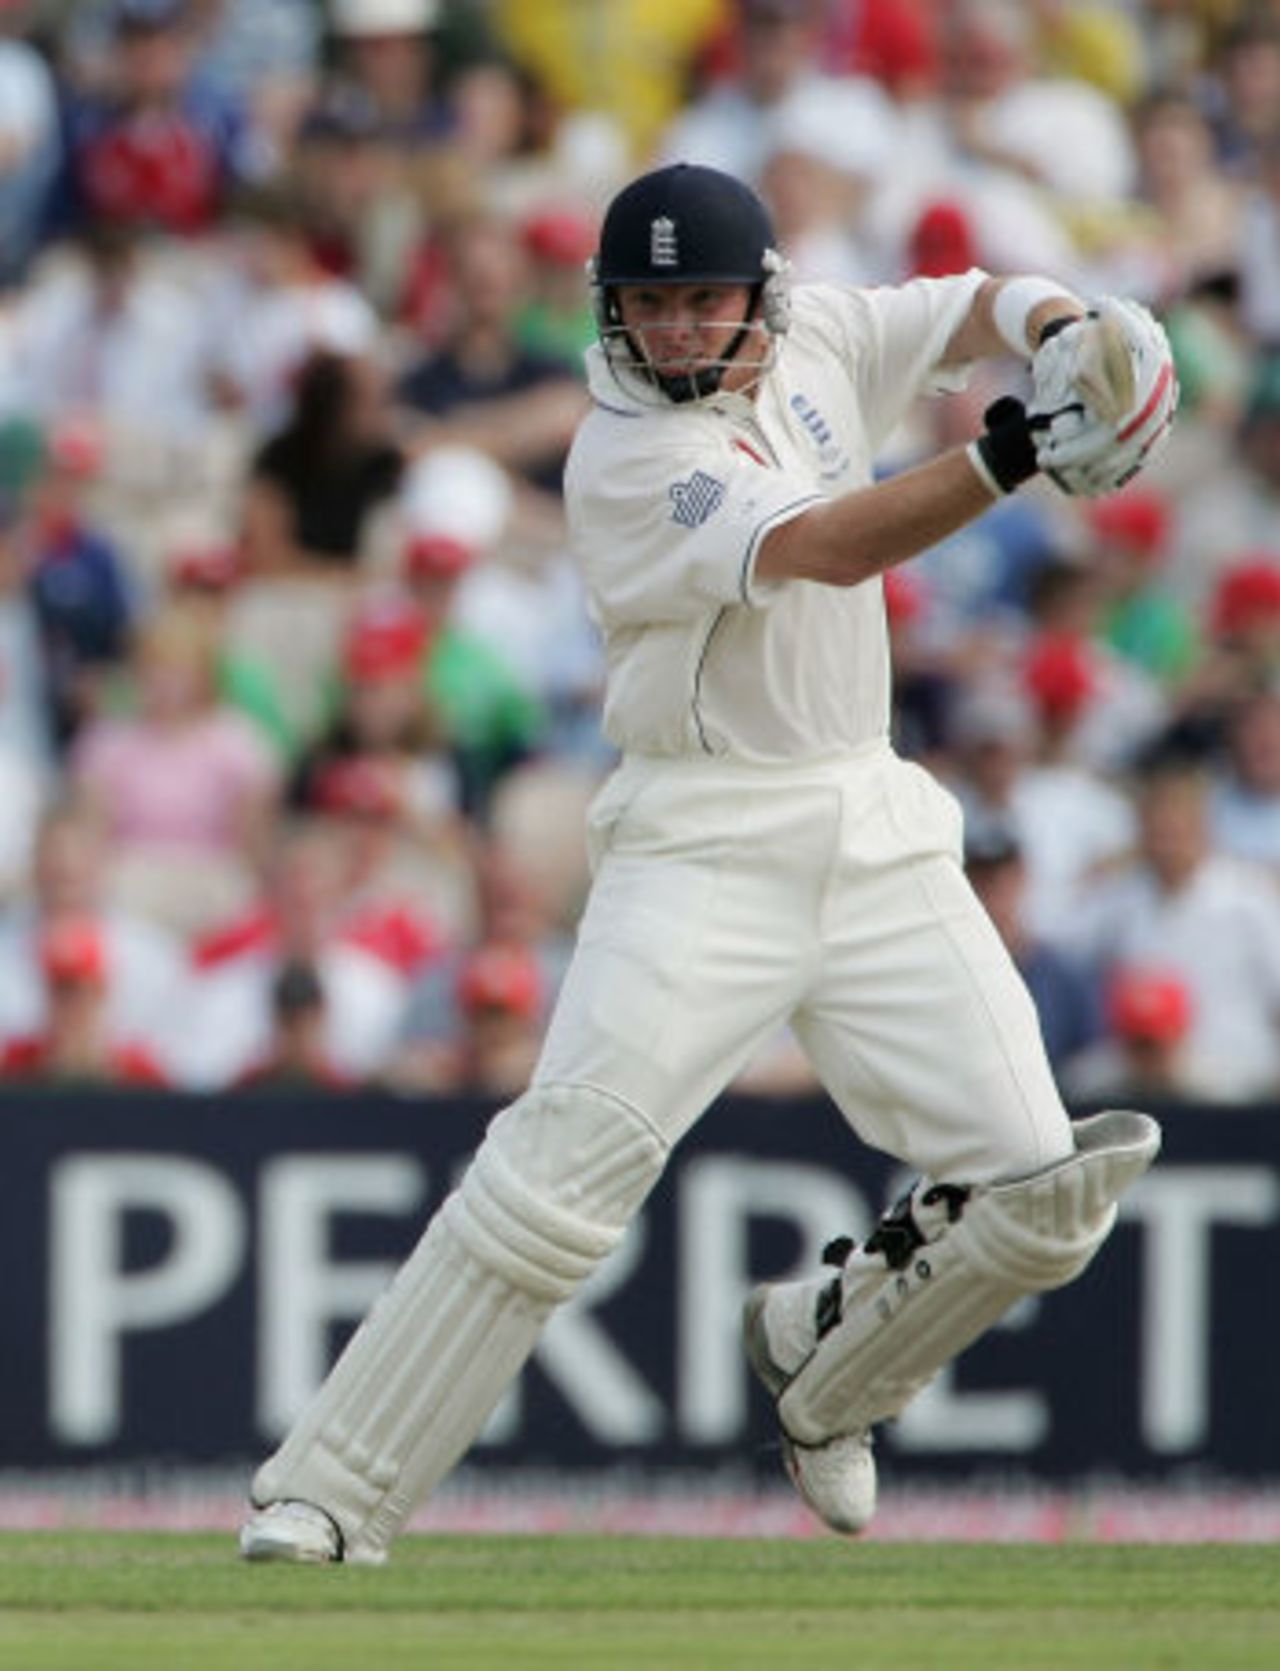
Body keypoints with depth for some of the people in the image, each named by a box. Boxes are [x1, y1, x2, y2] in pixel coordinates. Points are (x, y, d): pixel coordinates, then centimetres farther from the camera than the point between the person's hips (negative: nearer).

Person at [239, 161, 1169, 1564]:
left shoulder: (816, 345, 7)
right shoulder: (624, 461, -14)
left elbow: (978, 307, 16)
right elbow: (826, 550, -26)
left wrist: (1065, 332, -8)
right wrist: (1012, 456, -38)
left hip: (877, 834, 6)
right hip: (704, 848, -6)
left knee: (1041, 1198, -4)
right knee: (569, 1158, -23)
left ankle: (820, 1362, 26)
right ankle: (324, 1496, -19)